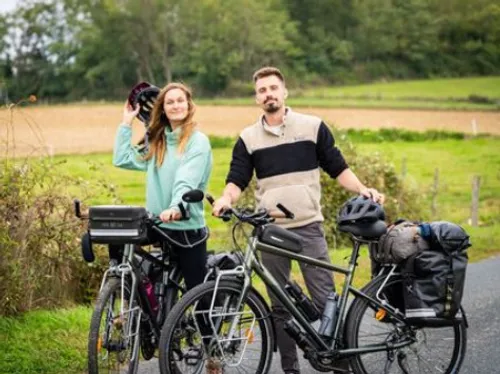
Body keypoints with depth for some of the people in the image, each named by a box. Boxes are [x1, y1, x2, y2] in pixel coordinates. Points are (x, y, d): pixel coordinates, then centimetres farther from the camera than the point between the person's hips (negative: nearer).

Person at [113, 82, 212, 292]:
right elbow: (122, 159, 9)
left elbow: (187, 181, -21)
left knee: (199, 292, -1)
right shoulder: (156, 142, 13)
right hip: (158, 225, 6)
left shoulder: (198, 141, -7)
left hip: (187, 228, -6)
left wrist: (176, 208, -38)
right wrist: (126, 123, 10)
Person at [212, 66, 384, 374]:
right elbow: (237, 180, 5)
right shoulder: (248, 138, 8)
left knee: (325, 299, -6)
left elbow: (338, 167, 7)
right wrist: (226, 199, -16)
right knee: (280, 305, 7)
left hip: (308, 227, -2)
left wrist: (362, 190, -8)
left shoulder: (313, 127, 5)